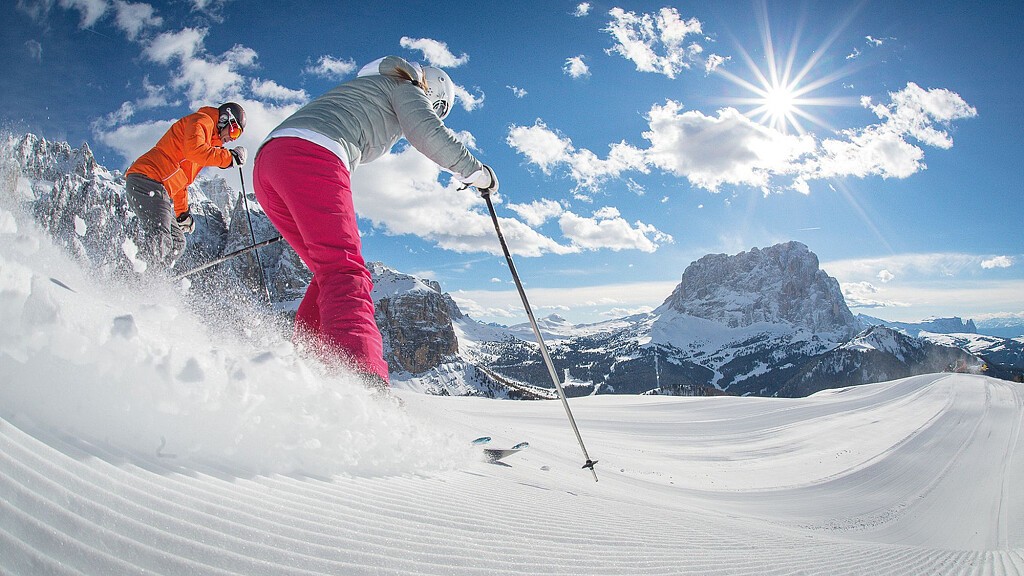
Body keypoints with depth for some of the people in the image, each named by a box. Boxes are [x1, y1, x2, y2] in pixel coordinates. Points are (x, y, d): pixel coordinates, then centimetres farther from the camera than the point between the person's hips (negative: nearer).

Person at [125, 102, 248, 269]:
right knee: (160, 241, -23)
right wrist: (229, 157, -10)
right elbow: (193, 150, -19)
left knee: (176, 244, 4)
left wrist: (183, 214, 32)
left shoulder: (209, 140, 31)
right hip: (147, 180, -10)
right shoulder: (202, 120, 3)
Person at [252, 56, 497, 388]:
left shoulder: (363, 88, 41)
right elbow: (429, 134, -4)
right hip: (311, 157, -9)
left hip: (267, 160, 9)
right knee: (345, 273, -23)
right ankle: (363, 382, -41)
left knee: (329, 273, 14)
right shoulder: (405, 88, 17)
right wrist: (476, 172, 8)